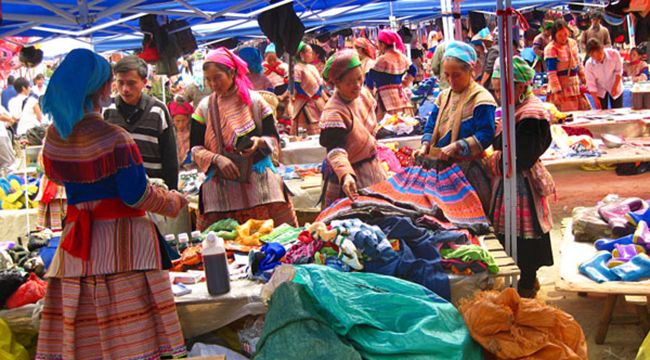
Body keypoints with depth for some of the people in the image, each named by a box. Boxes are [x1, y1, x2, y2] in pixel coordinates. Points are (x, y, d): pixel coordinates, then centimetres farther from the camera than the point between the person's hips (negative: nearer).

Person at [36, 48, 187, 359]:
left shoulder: (54, 134, 4)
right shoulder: (113, 137, -17)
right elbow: (136, 195, -16)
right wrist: (174, 202, 0)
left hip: (78, 237, 7)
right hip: (121, 239, -6)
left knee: (81, 326, 12)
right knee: (130, 328, -1)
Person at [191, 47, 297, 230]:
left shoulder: (254, 100, 4)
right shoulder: (206, 107, 6)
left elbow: (274, 138, 8)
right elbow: (195, 149, 5)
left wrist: (260, 141, -14)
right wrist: (217, 159, -13)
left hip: (258, 180, 0)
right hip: (221, 186, 0)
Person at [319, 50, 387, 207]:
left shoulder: (364, 92, -7)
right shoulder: (334, 113, -31)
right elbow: (335, 150, -41)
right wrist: (346, 175, -56)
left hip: (372, 166, 8)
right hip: (350, 173, -8)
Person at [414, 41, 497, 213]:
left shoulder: (481, 98, -9)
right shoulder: (443, 96, 13)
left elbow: (485, 135, -16)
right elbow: (431, 126, 15)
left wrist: (455, 146, -24)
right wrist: (425, 146, -5)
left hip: (467, 167, -6)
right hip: (440, 164, 6)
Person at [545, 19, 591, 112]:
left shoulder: (573, 43, 4)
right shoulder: (551, 49, -17)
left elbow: (579, 62, 16)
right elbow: (551, 73, -19)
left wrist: (583, 79, 17)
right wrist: (557, 91, -22)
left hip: (576, 85, 7)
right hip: (562, 87, -7)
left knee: (585, 110, 12)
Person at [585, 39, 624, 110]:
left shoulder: (614, 54, -26)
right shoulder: (589, 65, -26)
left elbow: (619, 71, -12)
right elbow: (591, 84, -19)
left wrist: (615, 87, -17)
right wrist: (595, 99, -26)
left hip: (615, 87, 1)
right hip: (600, 90, 0)